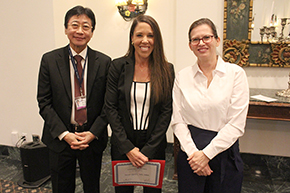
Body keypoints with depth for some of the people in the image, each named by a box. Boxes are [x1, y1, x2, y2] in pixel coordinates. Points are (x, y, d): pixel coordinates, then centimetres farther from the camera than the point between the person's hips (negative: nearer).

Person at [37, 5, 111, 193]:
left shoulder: (104, 62, -3)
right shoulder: (49, 60, -3)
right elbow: (44, 102, -4)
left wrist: (93, 133, -11)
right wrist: (64, 134, -12)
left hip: (93, 138, 0)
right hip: (60, 138, 0)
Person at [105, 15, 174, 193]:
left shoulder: (166, 70, -4)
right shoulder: (118, 66, -5)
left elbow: (167, 111, -5)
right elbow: (111, 108, -6)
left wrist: (149, 150, -10)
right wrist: (128, 148, -11)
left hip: (154, 145, 0)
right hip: (122, 146, 0)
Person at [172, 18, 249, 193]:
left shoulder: (236, 73, -5)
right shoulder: (182, 76, 1)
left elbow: (237, 124, -9)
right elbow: (178, 121, -1)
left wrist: (206, 154, -11)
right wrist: (193, 152, -12)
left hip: (224, 152, -1)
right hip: (190, 153, 2)